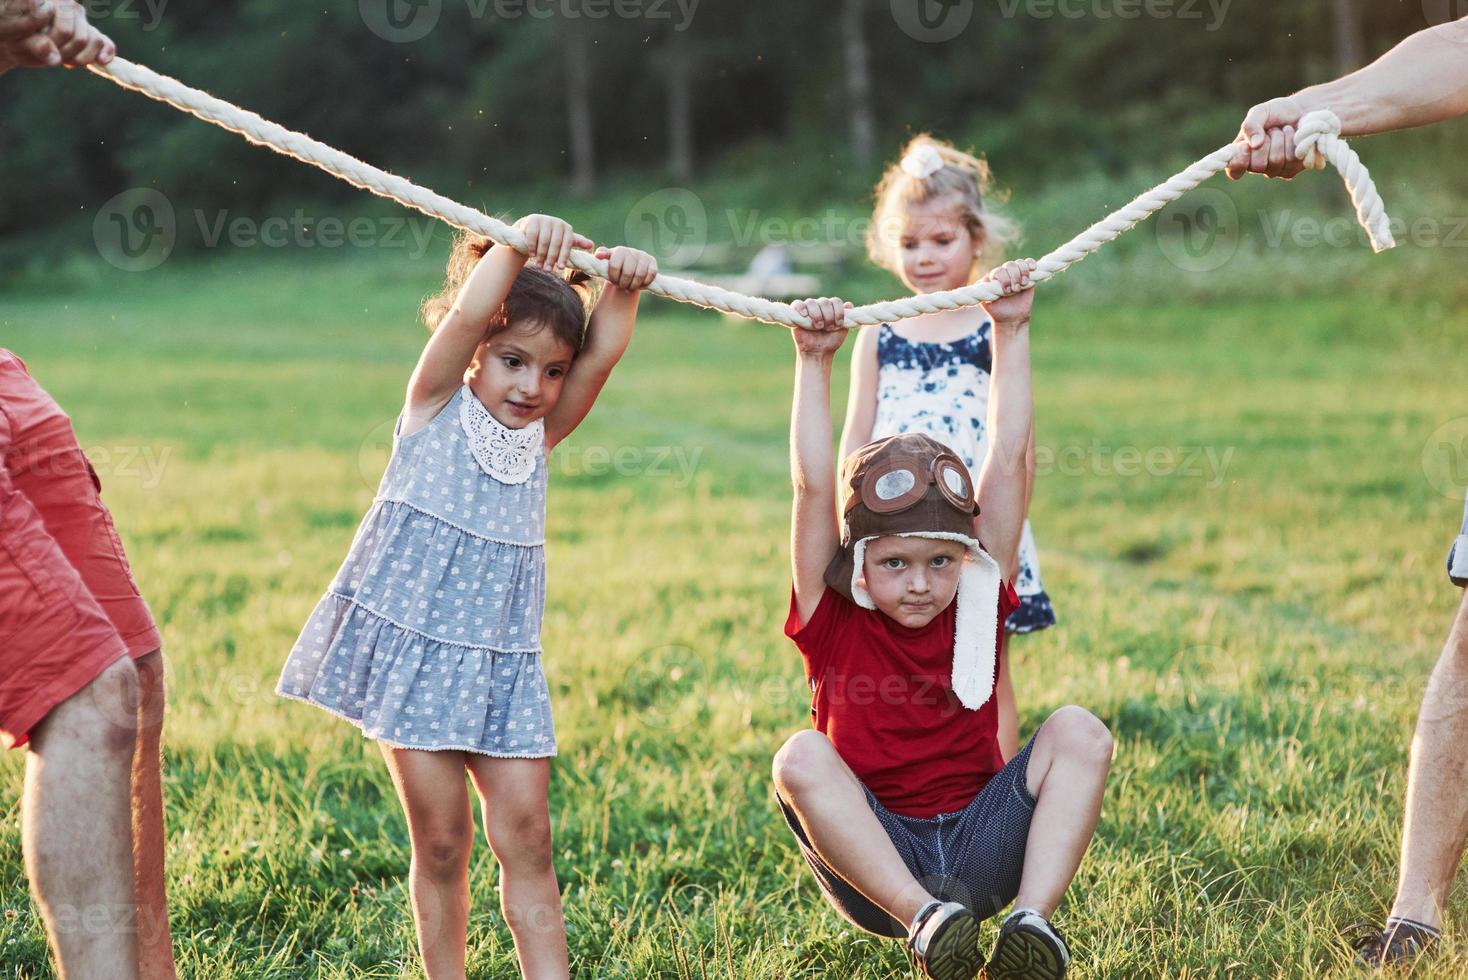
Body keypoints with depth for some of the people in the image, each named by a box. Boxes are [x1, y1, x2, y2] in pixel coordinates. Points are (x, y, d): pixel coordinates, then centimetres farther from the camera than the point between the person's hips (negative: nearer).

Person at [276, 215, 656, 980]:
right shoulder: (436, 406, 0)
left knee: (526, 842, -1)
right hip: (412, 649, -4)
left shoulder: (540, 433, 10)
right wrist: (518, 242, -23)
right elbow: (465, 315, -18)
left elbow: (601, 354, -4)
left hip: (499, 662, 4)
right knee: (440, 844, 0)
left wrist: (622, 289, -19)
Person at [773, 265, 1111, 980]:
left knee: (1079, 732, -19)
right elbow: (814, 488, -9)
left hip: (979, 853, 2)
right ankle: (923, 920, -41)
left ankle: (1032, 921, -33)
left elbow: (1009, 464, 1)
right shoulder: (834, 619, -1)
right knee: (800, 757, -29)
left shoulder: (979, 603, 4)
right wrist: (814, 362, -9)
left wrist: (1011, 333, 1)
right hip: (874, 872, -2)